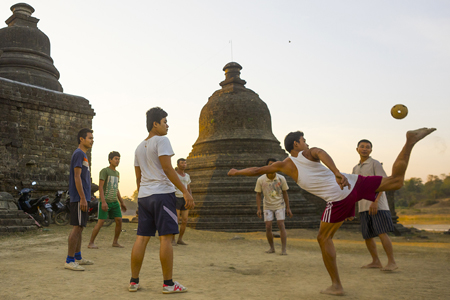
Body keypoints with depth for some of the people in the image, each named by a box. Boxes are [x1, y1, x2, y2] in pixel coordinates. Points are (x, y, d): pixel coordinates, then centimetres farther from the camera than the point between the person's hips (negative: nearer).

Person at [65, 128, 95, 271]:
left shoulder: (83, 155, 19)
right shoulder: (79, 153, -11)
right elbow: (77, 177, -18)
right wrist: (82, 198, -21)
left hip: (82, 197, 10)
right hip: (79, 197, -10)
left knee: (80, 227, 13)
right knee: (77, 227, -8)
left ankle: (78, 257, 21)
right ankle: (69, 260, -4)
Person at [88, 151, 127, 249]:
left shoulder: (117, 173, 15)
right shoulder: (104, 171, -8)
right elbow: (100, 187, -15)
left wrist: (122, 203, 16)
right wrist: (103, 202, -24)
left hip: (114, 202, 7)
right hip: (104, 201, -7)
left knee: (119, 221, -2)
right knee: (101, 222, -11)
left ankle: (115, 242, 10)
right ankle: (91, 243, 0)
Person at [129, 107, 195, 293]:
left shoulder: (139, 147, 20)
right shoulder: (161, 140, -5)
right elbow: (167, 169, -15)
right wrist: (185, 192, -15)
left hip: (143, 195, 8)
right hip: (162, 194, -8)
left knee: (142, 238, 9)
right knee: (166, 237, -4)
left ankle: (134, 281, 13)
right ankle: (168, 284, 0)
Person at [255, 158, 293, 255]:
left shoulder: (281, 179, -14)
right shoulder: (261, 180, -15)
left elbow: (285, 193, -3)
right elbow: (258, 194, -4)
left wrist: (288, 208, -2)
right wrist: (258, 209, -10)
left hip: (279, 205, 0)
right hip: (268, 206, 1)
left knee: (281, 225, -11)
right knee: (268, 227, -4)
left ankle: (283, 249, -5)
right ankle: (272, 248, 14)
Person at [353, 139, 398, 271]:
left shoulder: (375, 163, -1)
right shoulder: (356, 168, 19)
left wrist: (375, 201, -22)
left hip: (377, 205, -6)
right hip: (363, 207, 7)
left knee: (382, 233, -12)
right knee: (367, 236, 7)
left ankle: (392, 262, -3)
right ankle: (376, 261, 20)